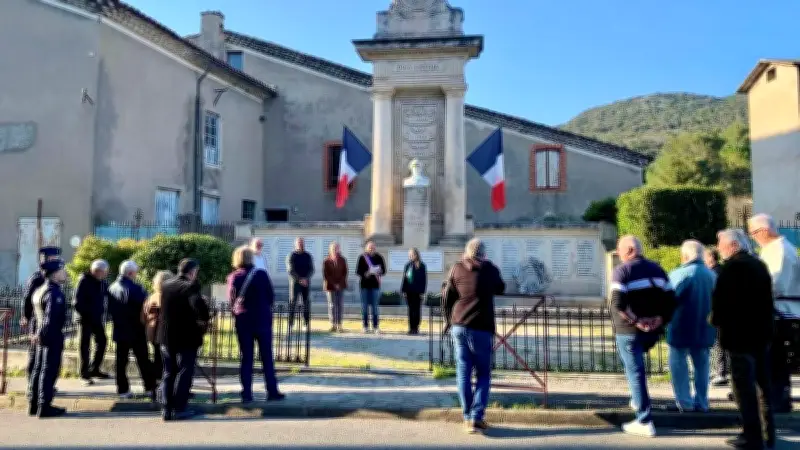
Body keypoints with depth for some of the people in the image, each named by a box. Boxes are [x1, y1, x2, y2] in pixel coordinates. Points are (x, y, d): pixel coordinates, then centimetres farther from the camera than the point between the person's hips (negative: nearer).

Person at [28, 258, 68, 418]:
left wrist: (35, 332, 15)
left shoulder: (40, 290, 14)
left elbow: (36, 315, 16)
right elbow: (50, 317, -27)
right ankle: (44, 407, 0)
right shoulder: (54, 293, -18)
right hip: (53, 336, -10)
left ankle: (34, 405, 24)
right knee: (49, 371, -4)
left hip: (42, 337, 10)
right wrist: (41, 335, -19)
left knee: (38, 369, 15)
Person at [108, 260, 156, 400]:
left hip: (120, 330, 6)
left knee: (121, 361, 10)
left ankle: (122, 389, 13)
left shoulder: (112, 288, 5)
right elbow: (144, 307, -16)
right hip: (136, 331, -6)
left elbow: (110, 308, 11)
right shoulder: (135, 288, -17)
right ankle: (150, 388, 4)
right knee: (143, 360, 2)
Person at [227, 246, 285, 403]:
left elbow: (231, 300, 0)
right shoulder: (261, 274, -7)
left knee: (246, 357, 7)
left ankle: (247, 394, 7)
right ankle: (272, 391, 9)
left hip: (242, 321, 2)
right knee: (267, 357, 6)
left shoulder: (233, 277, -3)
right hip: (262, 319, -1)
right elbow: (271, 296, -3)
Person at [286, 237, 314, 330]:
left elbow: (311, 269, 6)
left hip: (306, 283, 3)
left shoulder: (308, 256, 10)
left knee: (306, 303, 3)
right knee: (292, 302, -4)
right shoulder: (291, 256, 0)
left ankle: (307, 324, 9)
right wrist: (299, 279, -17)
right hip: (294, 282, -3)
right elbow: (290, 270, -8)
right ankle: (290, 324, -1)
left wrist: (306, 278, -12)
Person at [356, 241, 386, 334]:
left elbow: (384, 270, 6)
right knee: (364, 307, 3)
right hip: (364, 285, 0)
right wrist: (365, 274, -19)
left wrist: (379, 272, -16)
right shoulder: (362, 258, 2)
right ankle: (365, 327, 9)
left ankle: (376, 327, 6)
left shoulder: (379, 258, 5)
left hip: (375, 285, 0)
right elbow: (358, 271, 0)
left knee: (375, 307, 2)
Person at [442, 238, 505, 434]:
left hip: (459, 326, 2)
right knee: (483, 374, 7)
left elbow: (446, 297, 8)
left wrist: (449, 322, 19)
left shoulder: (456, 268, 5)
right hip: (481, 328, -2)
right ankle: (476, 418, -2)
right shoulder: (489, 269, 2)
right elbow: (500, 289, 19)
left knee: (463, 372, 8)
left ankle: (467, 417, 10)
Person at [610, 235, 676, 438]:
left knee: (635, 372, -2)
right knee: (636, 367, 28)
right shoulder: (656, 269, 11)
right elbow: (670, 299, 6)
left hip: (629, 330, -7)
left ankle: (644, 422, 0)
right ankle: (638, 400, 30)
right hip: (652, 331, 7)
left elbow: (618, 303, -24)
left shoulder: (622, 271, -11)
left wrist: (635, 320, -16)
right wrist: (661, 318, 0)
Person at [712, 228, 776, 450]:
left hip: (739, 333, -9)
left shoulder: (732, 266, -15)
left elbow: (721, 298, -18)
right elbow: (767, 297, 16)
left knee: (744, 385, -3)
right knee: (763, 384, 15)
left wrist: (716, 320, -2)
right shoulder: (759, 264, 12)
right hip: (762, 332, 9)